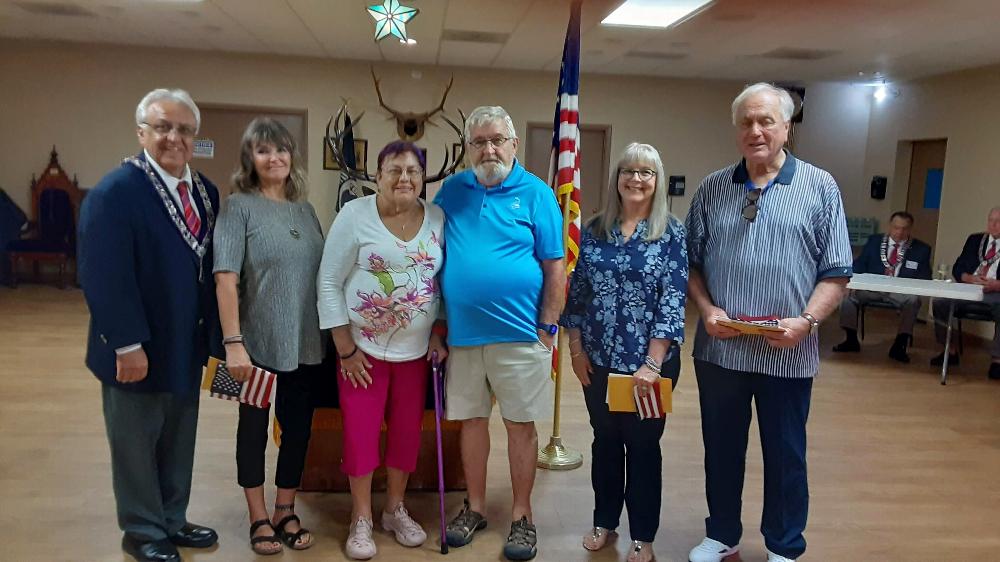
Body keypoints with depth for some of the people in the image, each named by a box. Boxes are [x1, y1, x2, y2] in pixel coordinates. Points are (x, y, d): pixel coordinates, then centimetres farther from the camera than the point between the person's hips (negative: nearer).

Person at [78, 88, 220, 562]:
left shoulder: (205, 192, 5)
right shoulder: (114, 192, -15)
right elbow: (103, 277, -20)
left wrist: (214, 331, 6)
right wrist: (128, 344, -22)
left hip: (188, 345, 6)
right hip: (139, 348, -6)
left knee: (179, 440, 19)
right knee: (137, 444, 12)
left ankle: (172, 521, 36)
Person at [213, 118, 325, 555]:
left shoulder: (306, 210, 9)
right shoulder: (238, 206, -6)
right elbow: (225, 279, -12)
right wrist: (233, 342, -18)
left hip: (304, 341, 5)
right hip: (257, 341, -4)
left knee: (298, 424, 11)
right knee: (254, 424, 9)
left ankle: (285, 512, 28)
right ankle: (259, 519, 24)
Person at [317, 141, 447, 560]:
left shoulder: (438, 218, -1)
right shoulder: (355, 215, -12)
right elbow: (329, 282, -10)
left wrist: (439, 336, 2)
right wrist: (345, 348, -11)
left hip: (415, 349, 3)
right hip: (363, 348, -3)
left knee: (407, 431, 12)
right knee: (360, 433, 4)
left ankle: (395, 508, 32)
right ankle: (361, 519, 23)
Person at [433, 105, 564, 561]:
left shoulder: (536, 194, -2)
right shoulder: (452, 191, 7)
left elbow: (555, 267, -2)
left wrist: (547, 327, -6)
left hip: (519, 333, -3)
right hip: (463, 332, 3)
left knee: (521, 424, 6)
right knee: (472, 419, 13)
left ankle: (521, 517, 22)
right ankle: (475, 507, 30)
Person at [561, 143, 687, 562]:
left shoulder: (672, 233, -6)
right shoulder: (594, 230, 3)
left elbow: (673, 302, -12)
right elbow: (577, 292, 5)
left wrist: (652, 363, -17)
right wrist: (576, 349, 1)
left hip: (650, 360, -3)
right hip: (599, 359, 3)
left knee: (643, 445, 10)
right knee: (605, 440, 16)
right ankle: (604, 521, 34)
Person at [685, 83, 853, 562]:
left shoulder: (820, 188, -1)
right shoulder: (712, 189, 5)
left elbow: (836, 272, -2)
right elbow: (691, 263, 7)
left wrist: (806, 320, -17)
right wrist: (706, 310, -9)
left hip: (787, 353, -2)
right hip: (718, 348, 2)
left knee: (785, 456, 12)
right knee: (721, 449, 15)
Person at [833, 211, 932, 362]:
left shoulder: (921, 249, 11)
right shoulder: (874, 241, 14)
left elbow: (925, 277, 6)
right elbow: (859, 265, 10)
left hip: (900, 292, -1)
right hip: (872, 287, 2)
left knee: (913, 300, -34)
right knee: (847, 293, -25)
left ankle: (899, 345, -25)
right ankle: (851, 340, -11)